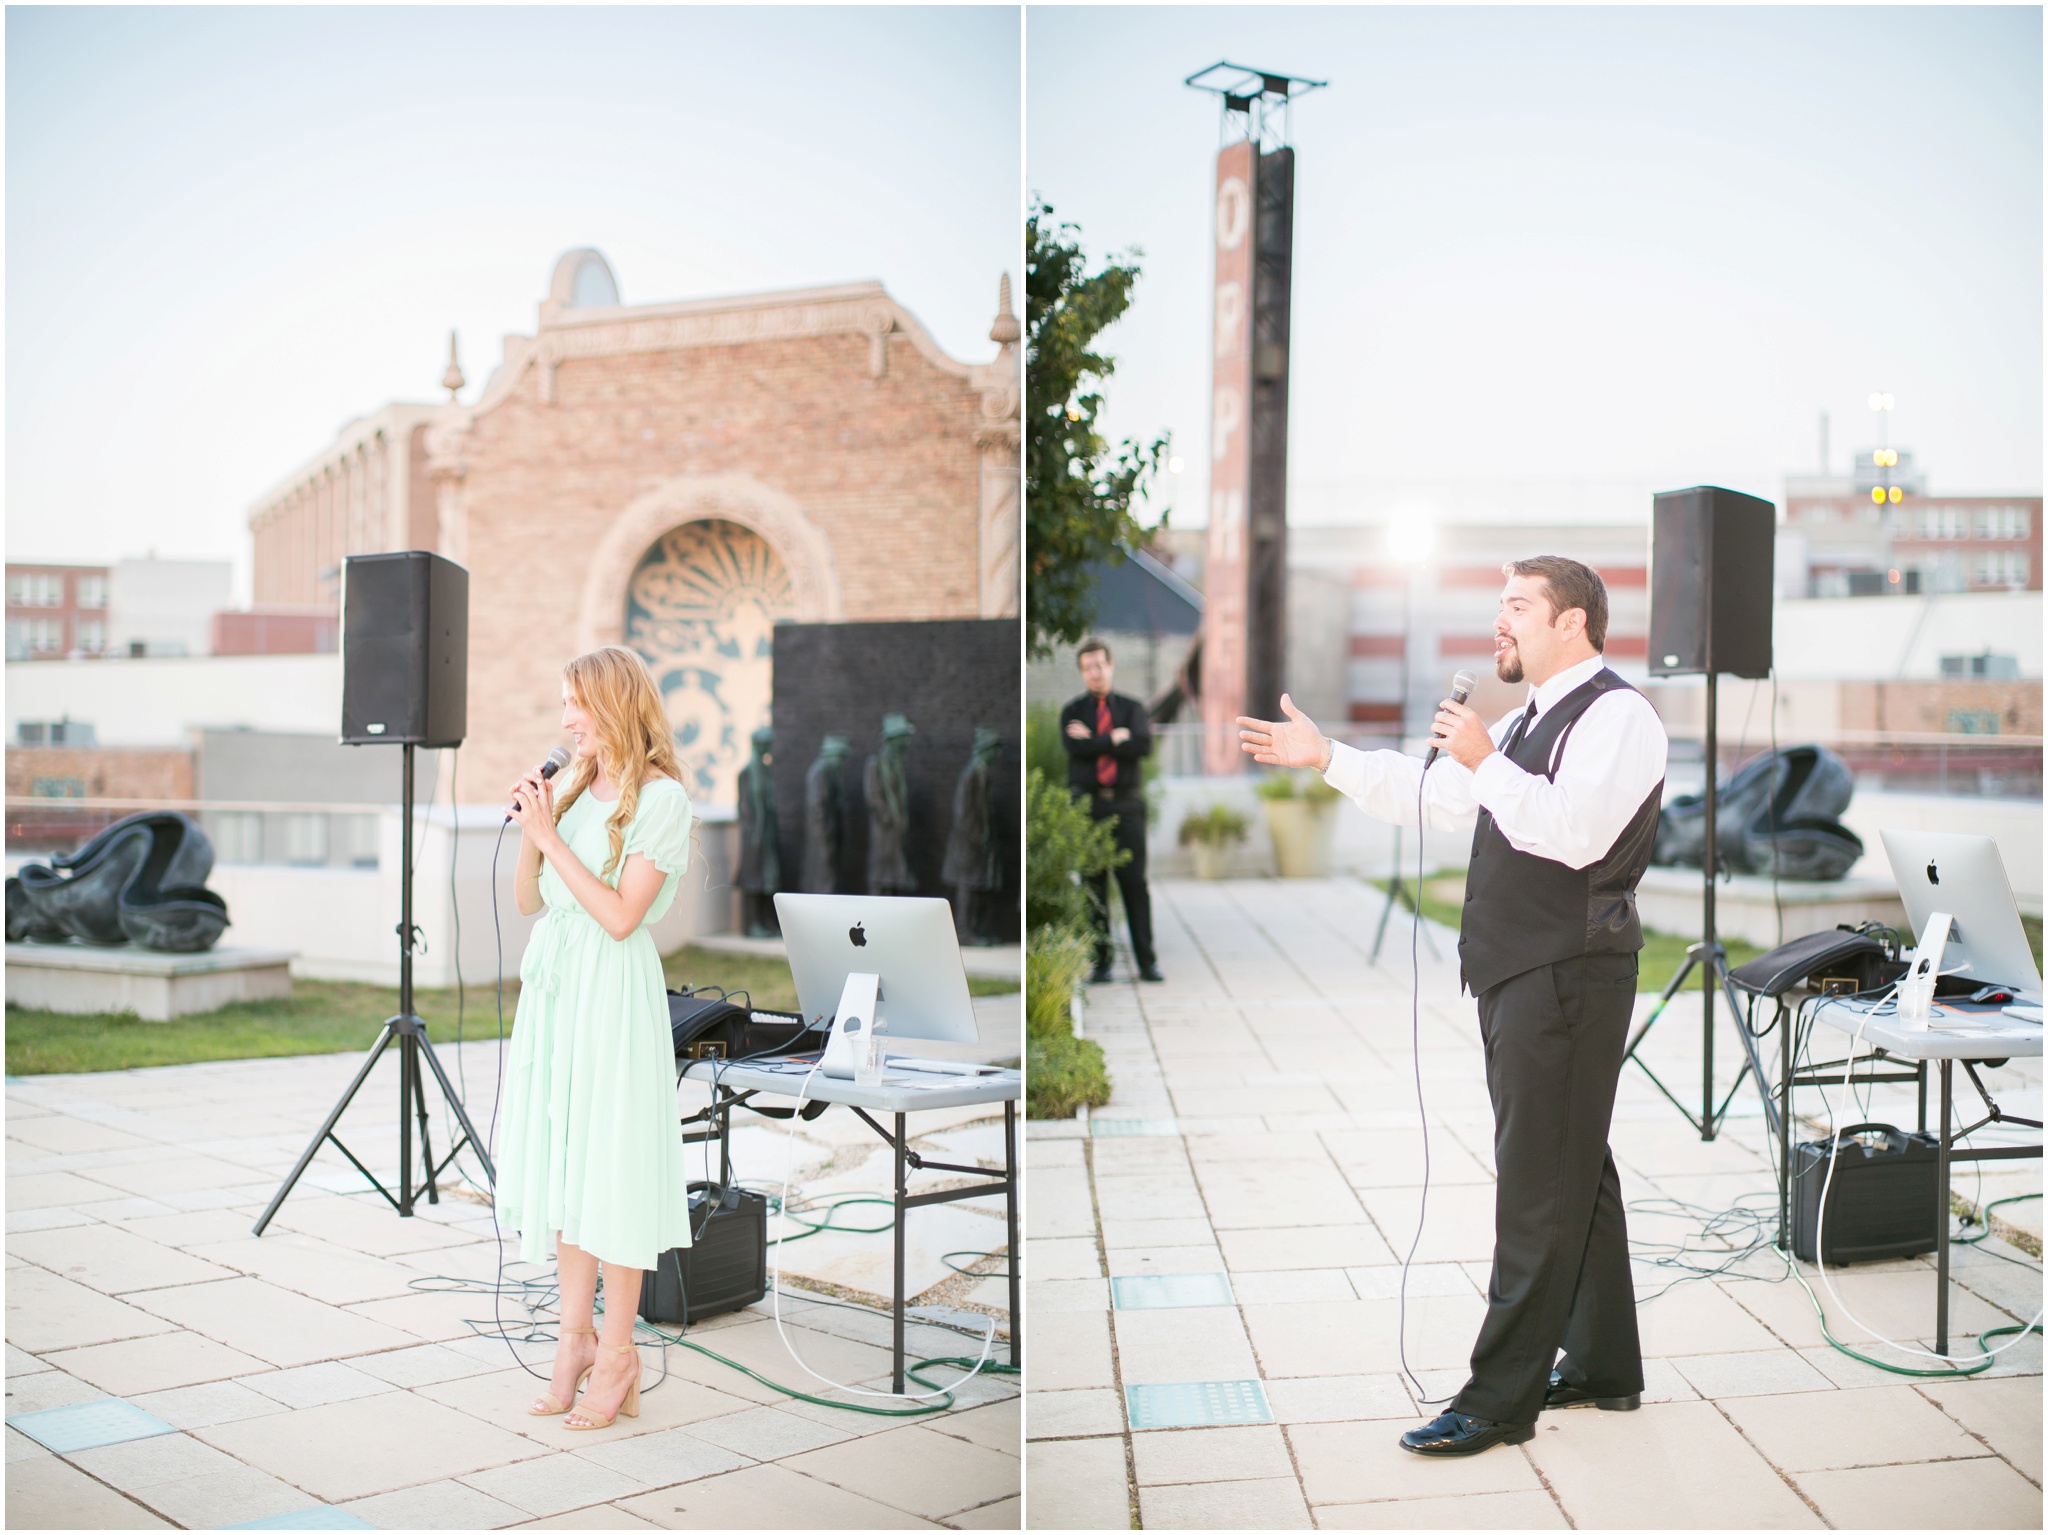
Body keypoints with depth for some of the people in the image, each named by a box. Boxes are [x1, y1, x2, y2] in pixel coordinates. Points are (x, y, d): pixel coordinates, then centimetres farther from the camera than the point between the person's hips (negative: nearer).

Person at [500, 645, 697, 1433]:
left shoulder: (660, 798, -9)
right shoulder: (571, 786, 11)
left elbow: (621, 916, -16)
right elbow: (527, 900, 13)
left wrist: (552, 837, -14)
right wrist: (530, 830, -3)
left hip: (612, 991, -7)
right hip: (552, 984, 7)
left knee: (609, 1164, -3)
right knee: (560, 1161, 8)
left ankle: (616, 1352, 7)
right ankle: (575, 1337, 17)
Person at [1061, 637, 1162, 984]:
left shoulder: (1132, 708, 11)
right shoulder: (1071, 713, 11)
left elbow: (1143, 745, -8)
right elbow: (1075, 748, -9)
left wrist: (1094, 741, -8)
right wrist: (1115, 738, -8)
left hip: (1126, 804, 0)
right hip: (1087, 804, 0)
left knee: (1135, 883, -3)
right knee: (1093, 886, 0)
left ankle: (1147, 963, 1)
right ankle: (1100, 964, 5)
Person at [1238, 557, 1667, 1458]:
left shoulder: (1617, 717, -10)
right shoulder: (1528, 723, 21)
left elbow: (1576, 832, -24)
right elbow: (1429, 793, 22)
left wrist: (1484, 762, -24)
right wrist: (1326, 759, 16)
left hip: (1568, 975, -10)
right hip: (1517, 972, 10)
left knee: (1538, 1186, -7)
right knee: (1574, 1174, 16)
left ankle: (1499, 1400, -3)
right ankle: (1603, 1367, 26)